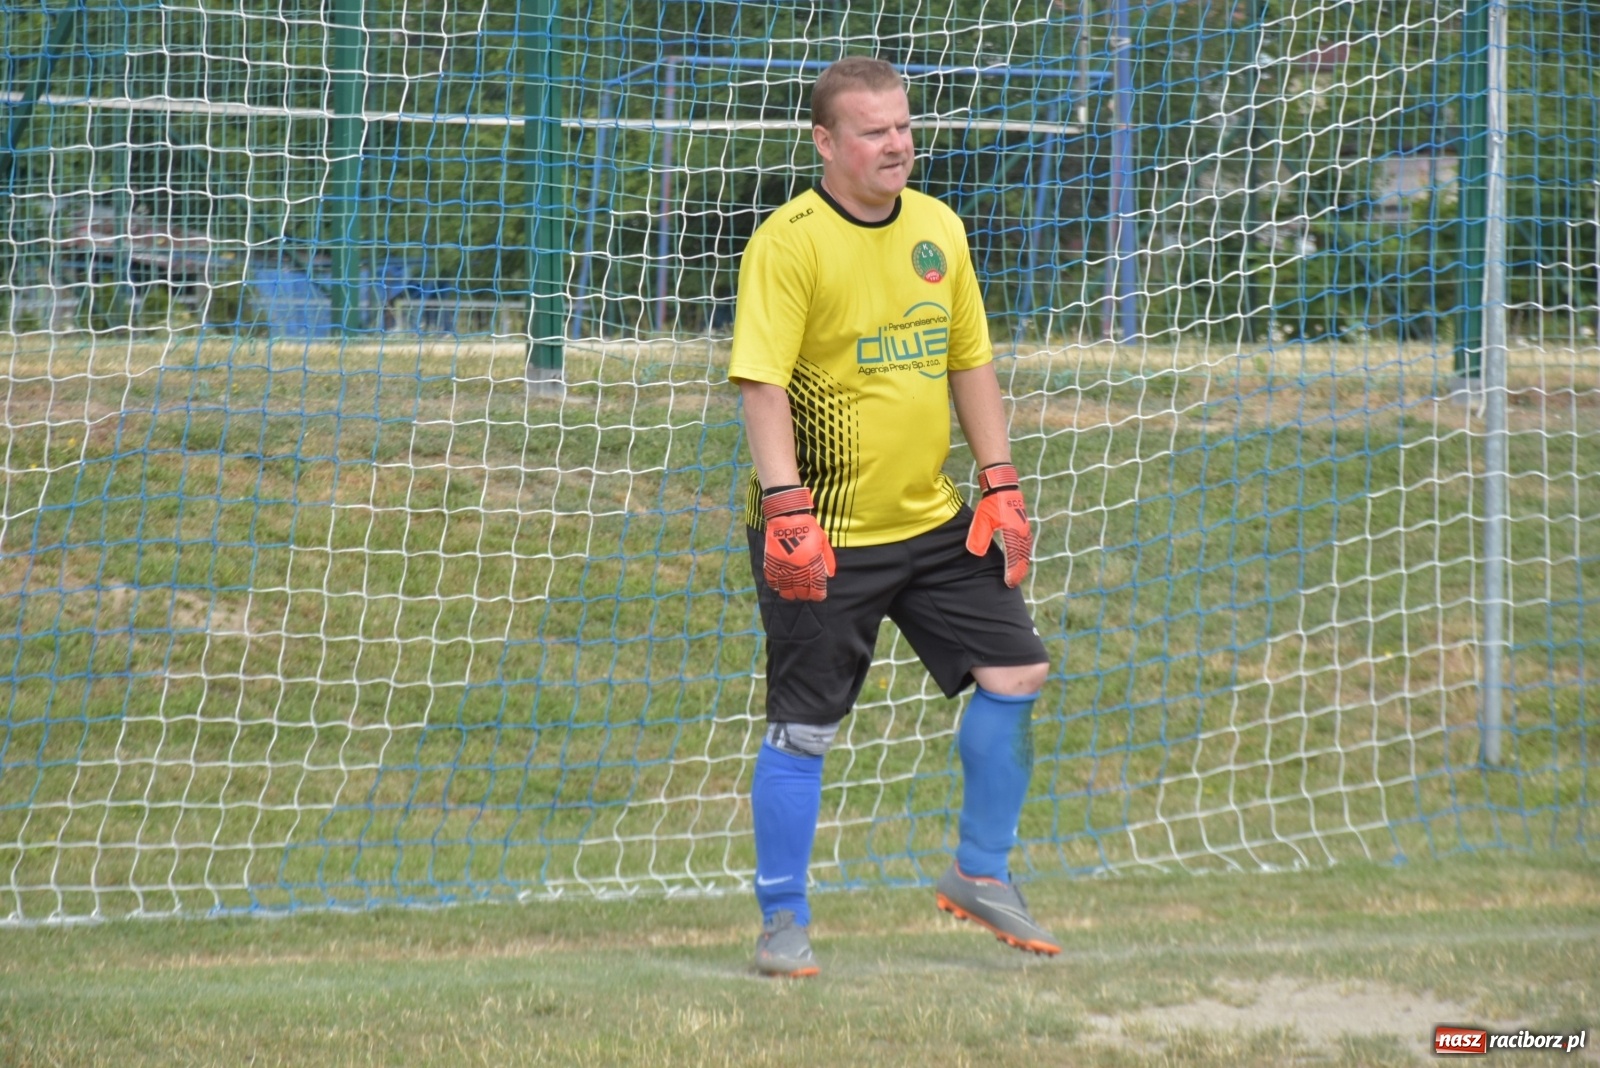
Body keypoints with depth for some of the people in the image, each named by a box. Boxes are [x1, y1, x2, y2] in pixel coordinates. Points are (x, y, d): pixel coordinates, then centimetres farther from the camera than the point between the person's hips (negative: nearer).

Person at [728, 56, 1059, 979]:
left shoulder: (938, 228, 7)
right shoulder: (789, 241, -14)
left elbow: (971, 362, 15)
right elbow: (762, 382, -18)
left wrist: (1000, 482, 9)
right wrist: (786, 508, -26)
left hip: (933, 522, 6)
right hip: (823, 537, -6)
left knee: (1017, 671, 4)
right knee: (805, 728, -2)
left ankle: (982, 875, 20)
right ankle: (784, 920, 10)